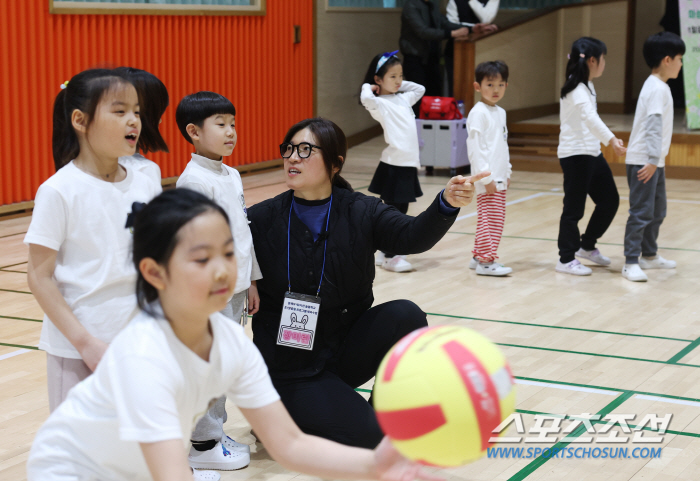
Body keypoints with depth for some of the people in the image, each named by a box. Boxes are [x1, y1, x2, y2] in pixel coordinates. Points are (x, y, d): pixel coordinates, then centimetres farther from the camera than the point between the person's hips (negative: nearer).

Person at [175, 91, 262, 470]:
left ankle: (216, 434, 25)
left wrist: (250, 281, 17)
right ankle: (204, 445, 7)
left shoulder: (232, 176, 12)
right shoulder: (194, 180, -15)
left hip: (236, 286, 8)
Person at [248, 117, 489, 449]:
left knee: (405, 316, -26)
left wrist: (448, 203, -44)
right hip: (291, 367, -3)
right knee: (362, 434, -23)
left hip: (347, 346, 3)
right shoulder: (261, 220, -9)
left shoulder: (361, 213, -7)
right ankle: (282, 416, 7)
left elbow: (413, 236, -24)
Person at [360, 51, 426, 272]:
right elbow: (366, 99, -31)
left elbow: (420, 89, 32)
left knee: (399, 212, 12)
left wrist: (401, 84, 19)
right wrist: (368, 87, -10)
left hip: (408, 164, 7)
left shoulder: (403, 98, 15)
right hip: (393, 165, -7)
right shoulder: (379, 103, -9)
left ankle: (386, 251, 22)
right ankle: (390, 257, 4)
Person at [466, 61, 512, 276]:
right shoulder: (478, 113, -12)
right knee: (491, 218, -9)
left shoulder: (500, 112, 15)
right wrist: (486, 177, -19)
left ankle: (478, 256, 21)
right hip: (486, 178, -9)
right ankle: (486, 261, -4)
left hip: (499, 177, 9)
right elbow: (475, 147, -17)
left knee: (496, 218, 12)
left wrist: (506, 172, 18)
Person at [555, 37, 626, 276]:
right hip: (575, 155, -10)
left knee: (610, 200, 12)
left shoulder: (586, 86, 13)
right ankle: (566, 259, 8)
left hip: (592, 153, 10)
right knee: (574, 208, -2)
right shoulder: (576, 89, -18)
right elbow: (589, 117, -32)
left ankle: (587, 246, 26)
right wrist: (611, 139, -42)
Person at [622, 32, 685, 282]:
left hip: (654, 161, 11)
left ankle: (649, 255, 29)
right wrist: (653, 160, -29)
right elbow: (654, 125, -24)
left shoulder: (658, 86, 16)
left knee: (657, 211, 18)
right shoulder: (658, 89, -17)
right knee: (641, 212, -10)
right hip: (643, 162, -11)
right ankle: (631, 263, -7)